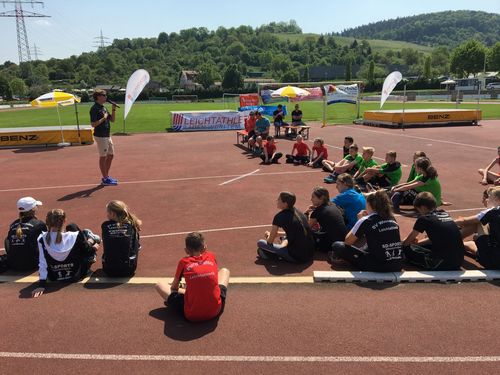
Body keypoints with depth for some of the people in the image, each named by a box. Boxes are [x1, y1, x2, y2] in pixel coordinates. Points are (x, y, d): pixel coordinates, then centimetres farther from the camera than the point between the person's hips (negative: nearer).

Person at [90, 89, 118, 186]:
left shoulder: (103, 108, 14)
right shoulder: (94, 108, -14)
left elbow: (112, 120, 15)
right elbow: (93, 124, -21)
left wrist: (113, 110, 3)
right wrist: (104, 118, -17)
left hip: (107, 135, 9)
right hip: (100, 136, -9)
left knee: (111, 155, 14)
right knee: (103, 157, -2)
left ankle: (106, 176, 24)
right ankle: (105, 179, 7)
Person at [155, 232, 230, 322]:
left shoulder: (183, 262, 1)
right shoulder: (211, 256, 7)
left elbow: (174, 287, 14)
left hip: (191, 316, -3)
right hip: (216, 311, 3)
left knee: (159, 285, 15)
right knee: (224, 271, 25)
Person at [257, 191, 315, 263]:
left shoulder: (279, 217, -10)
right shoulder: (298, 212, 11)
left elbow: (270, 241, -2)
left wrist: (268, 235, 21)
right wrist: (276, 233, 28)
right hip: (310, 254, 7)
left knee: (260, 243, 0)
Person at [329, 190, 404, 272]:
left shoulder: (366, 220, -6)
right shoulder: (391, 218, 10)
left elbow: (347, 242, 3)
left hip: (379, 266, -6)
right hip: (398, 266, 7)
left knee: (337, 246, 3)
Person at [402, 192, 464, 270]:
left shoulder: (424, 218, -7)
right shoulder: (445, 214, 13)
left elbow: (406, 243, 5)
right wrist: (418, 242, 23)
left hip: (444, 264, -8)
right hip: (458, 261, 8)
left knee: (407, 249, 2)